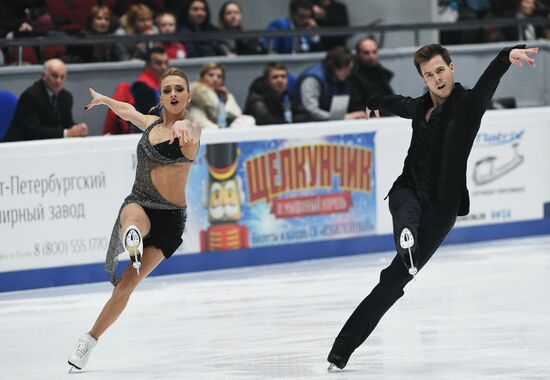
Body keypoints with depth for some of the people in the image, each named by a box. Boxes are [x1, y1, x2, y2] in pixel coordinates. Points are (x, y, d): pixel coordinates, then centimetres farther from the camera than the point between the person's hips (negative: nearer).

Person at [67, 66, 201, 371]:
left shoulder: (189, 131, -7)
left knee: (127, 284, -5)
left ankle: (90, 340, 6)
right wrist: (103, 99, 54)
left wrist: (181, 127, -58)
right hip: (138, 203, 4)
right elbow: (127, 111, 36)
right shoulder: (151, 124, 12)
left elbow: (189, 128, -34)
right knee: (133, 217, -38)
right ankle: (132, 239, -72)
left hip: (170, 218, -3)